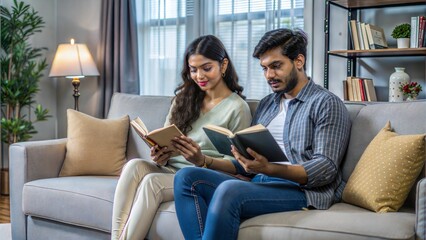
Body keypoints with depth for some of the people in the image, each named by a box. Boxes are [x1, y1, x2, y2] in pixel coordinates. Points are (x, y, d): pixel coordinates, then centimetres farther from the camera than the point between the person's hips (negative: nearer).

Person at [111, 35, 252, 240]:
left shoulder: (238, 108, -3)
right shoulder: (184, 97, 13)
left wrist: (202, 160, -23)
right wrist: (159, 157, -12)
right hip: (170, 171, 5)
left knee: (152, 182, -32)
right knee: (134, 165, -27)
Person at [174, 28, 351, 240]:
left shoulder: (326, 103, 0)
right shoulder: (266, 104, 22)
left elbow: (325, 169, -12)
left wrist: (268, 169, -26)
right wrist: (206, 162, 1)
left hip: (302, 189, -7)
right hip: (258, 184, 7)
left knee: (229, 190, -34)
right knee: (187, 178, -13)